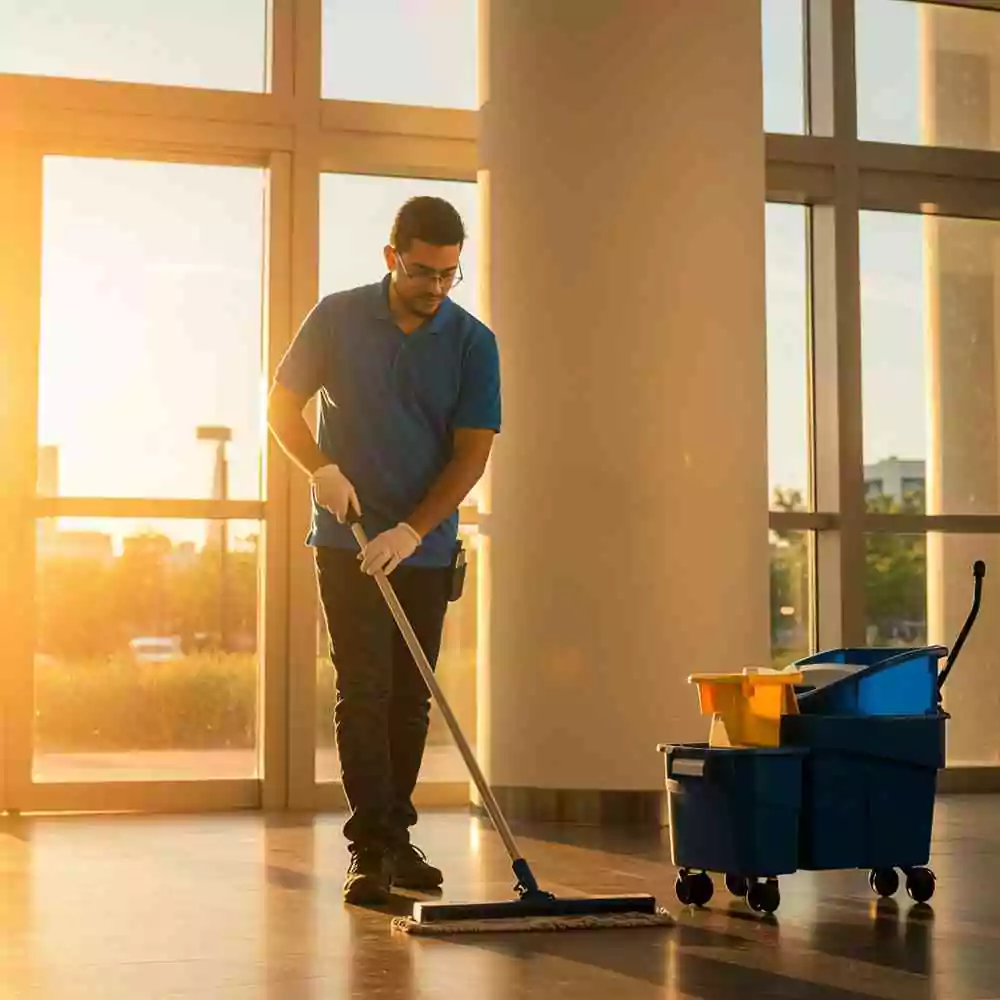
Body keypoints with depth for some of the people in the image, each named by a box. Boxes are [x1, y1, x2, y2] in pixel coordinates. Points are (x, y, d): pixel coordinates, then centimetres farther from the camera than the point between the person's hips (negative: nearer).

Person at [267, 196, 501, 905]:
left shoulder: (473, 342, -2)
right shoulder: (339, 317, -2)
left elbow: (472, 452, -6)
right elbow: (283, 404, 4)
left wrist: (412, 530, -17)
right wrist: (322, 467, -15)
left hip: (426, 547, 2)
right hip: (348, 541, -2)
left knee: (411, 698, 8)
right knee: (364, 691, -8)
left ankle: (396, 837, 20)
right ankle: (371, 849, -7)